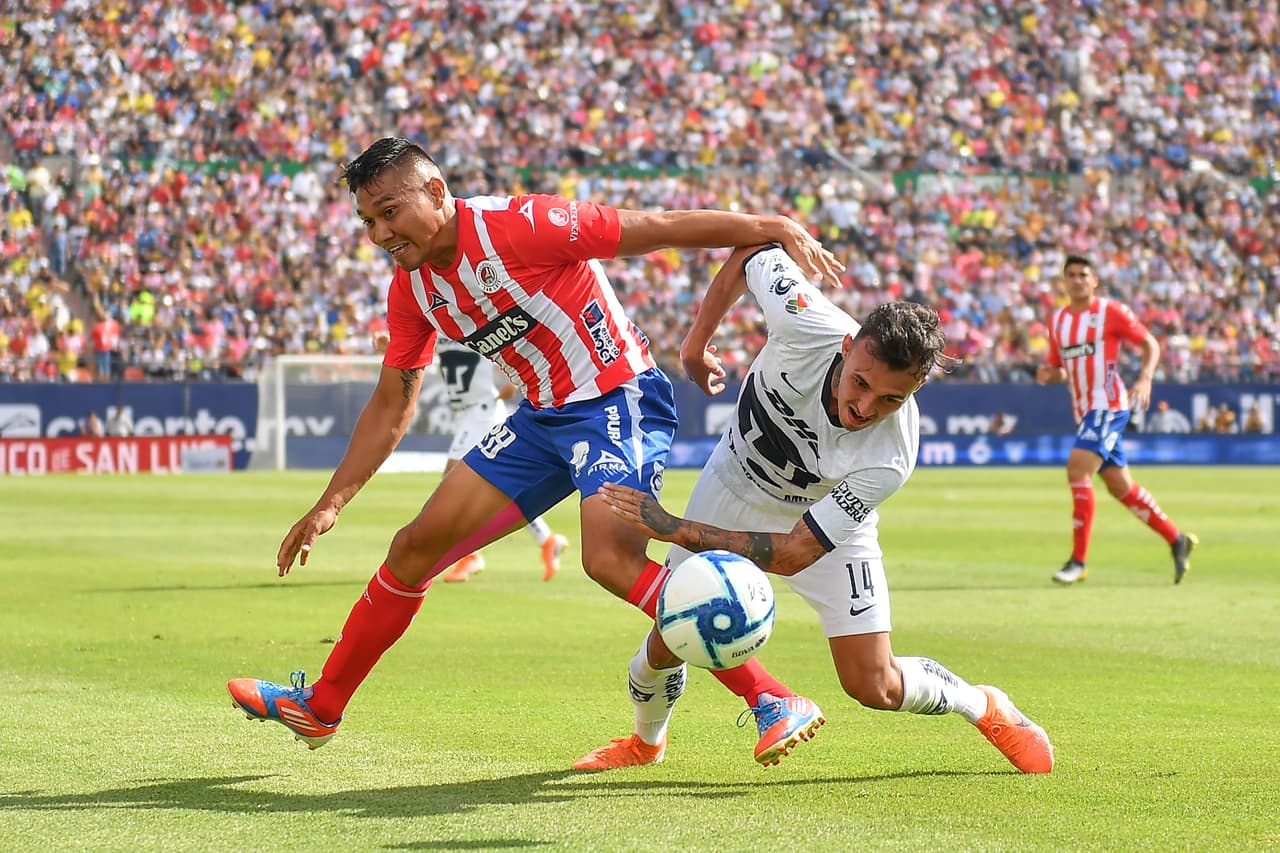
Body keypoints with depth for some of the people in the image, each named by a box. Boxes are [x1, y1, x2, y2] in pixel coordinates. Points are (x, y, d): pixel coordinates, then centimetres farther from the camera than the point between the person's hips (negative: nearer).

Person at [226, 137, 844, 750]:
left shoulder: (516, 226, -22)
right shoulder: (411, 290, 3)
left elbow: (660, 228, -21)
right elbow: (391, 406, 13)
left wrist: (776, 229, -24)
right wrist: (329, 505, 9)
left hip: (618, 401, -8)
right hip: (541, 417, 8)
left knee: (610, 558, -30)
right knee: (417, 545, 7)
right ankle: (320, 706, 23)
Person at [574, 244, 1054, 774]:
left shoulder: (890, 460, -39)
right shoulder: (806, 323, -37)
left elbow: (794, 553, -35)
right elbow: (757, 250, -14)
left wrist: (675, 529, -39)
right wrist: (697, 341, -6)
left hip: (826, 524, -2)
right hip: (734, 485, 2)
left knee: (873, 685, -8)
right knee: (668, 642, -2)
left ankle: (985, 707, 25)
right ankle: (647, 741, 33)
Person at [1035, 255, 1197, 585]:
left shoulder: (1111, 311, -5)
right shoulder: (1057, 320, 12)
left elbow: (1151, 345, -3)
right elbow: (1059, 367, 21)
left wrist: (1144, 380, -18)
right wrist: (1047, 374, -2)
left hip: (1108, 405, -7)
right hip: (1082, 410, 7)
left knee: (1077, 468, -20)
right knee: (1119, 485, 10)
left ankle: (1078, 560, -15)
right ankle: (1177, 539, 24)